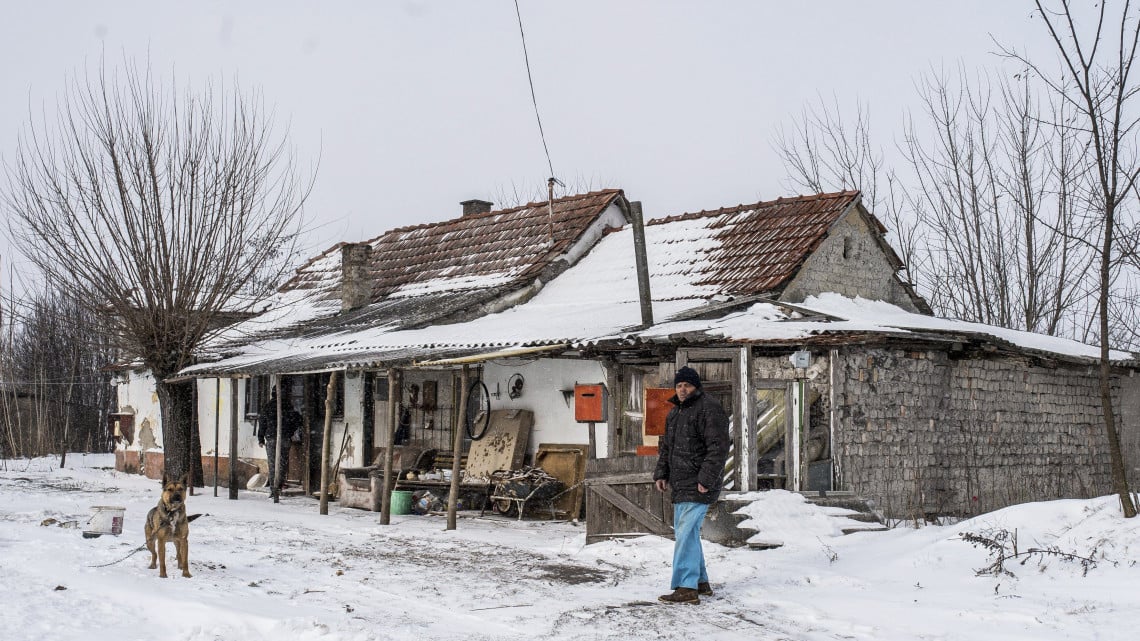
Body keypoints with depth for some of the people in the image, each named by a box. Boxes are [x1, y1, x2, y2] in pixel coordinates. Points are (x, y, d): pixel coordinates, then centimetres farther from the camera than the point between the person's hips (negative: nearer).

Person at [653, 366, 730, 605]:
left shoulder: (709, 408, -12)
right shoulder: (674, 412, 18)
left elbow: (719, 447, -18)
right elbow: (666, 447, 25)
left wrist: (706, 479, -22)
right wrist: (661, 474, 12)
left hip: (698, 486, -10)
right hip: (681, 485, 10)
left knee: (686, 534, -14)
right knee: (685, 533, 15)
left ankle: (686, 588, -14)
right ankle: (701, 582, 25)